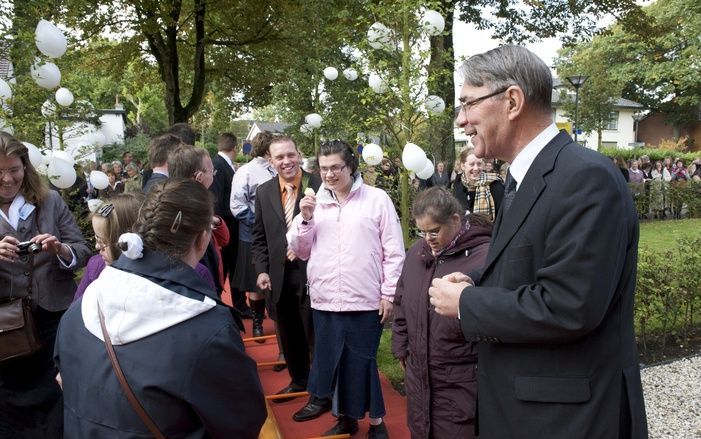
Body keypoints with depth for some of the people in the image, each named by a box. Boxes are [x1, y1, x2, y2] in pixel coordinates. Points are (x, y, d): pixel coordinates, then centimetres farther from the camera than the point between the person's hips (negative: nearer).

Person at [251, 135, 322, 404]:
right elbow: (259, 237, 9)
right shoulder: (263, 192, 5)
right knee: (289, 334, 18)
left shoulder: (319, 187, -9)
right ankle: (298, 380, 38)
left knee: (315, 332, 8)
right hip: (279, 276, 4)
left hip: (311, 273, -4)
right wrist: (262, 270, 1)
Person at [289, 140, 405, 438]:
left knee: (362, 363, 6)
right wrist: (305, 219, -6)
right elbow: (301, 251, 8)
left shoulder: (377, 199, -3)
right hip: (324, 300, 4)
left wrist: (389, 293, -5)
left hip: (365, 300, -4)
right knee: (330, 360, 14)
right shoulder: (315, 203, 7)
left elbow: (394, 252, -2)